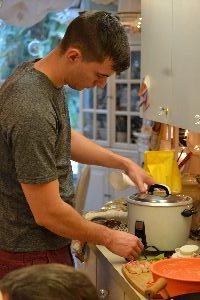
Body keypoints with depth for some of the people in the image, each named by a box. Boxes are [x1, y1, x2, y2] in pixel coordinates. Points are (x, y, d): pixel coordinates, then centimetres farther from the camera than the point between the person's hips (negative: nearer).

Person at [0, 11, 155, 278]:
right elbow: (47, 213, -25)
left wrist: (125, 163, 10)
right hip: (33, 256, -9)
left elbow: (62, 139, 17)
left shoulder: (34, 72, -1)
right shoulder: (32, 112, -30)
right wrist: (109, 238, -11)